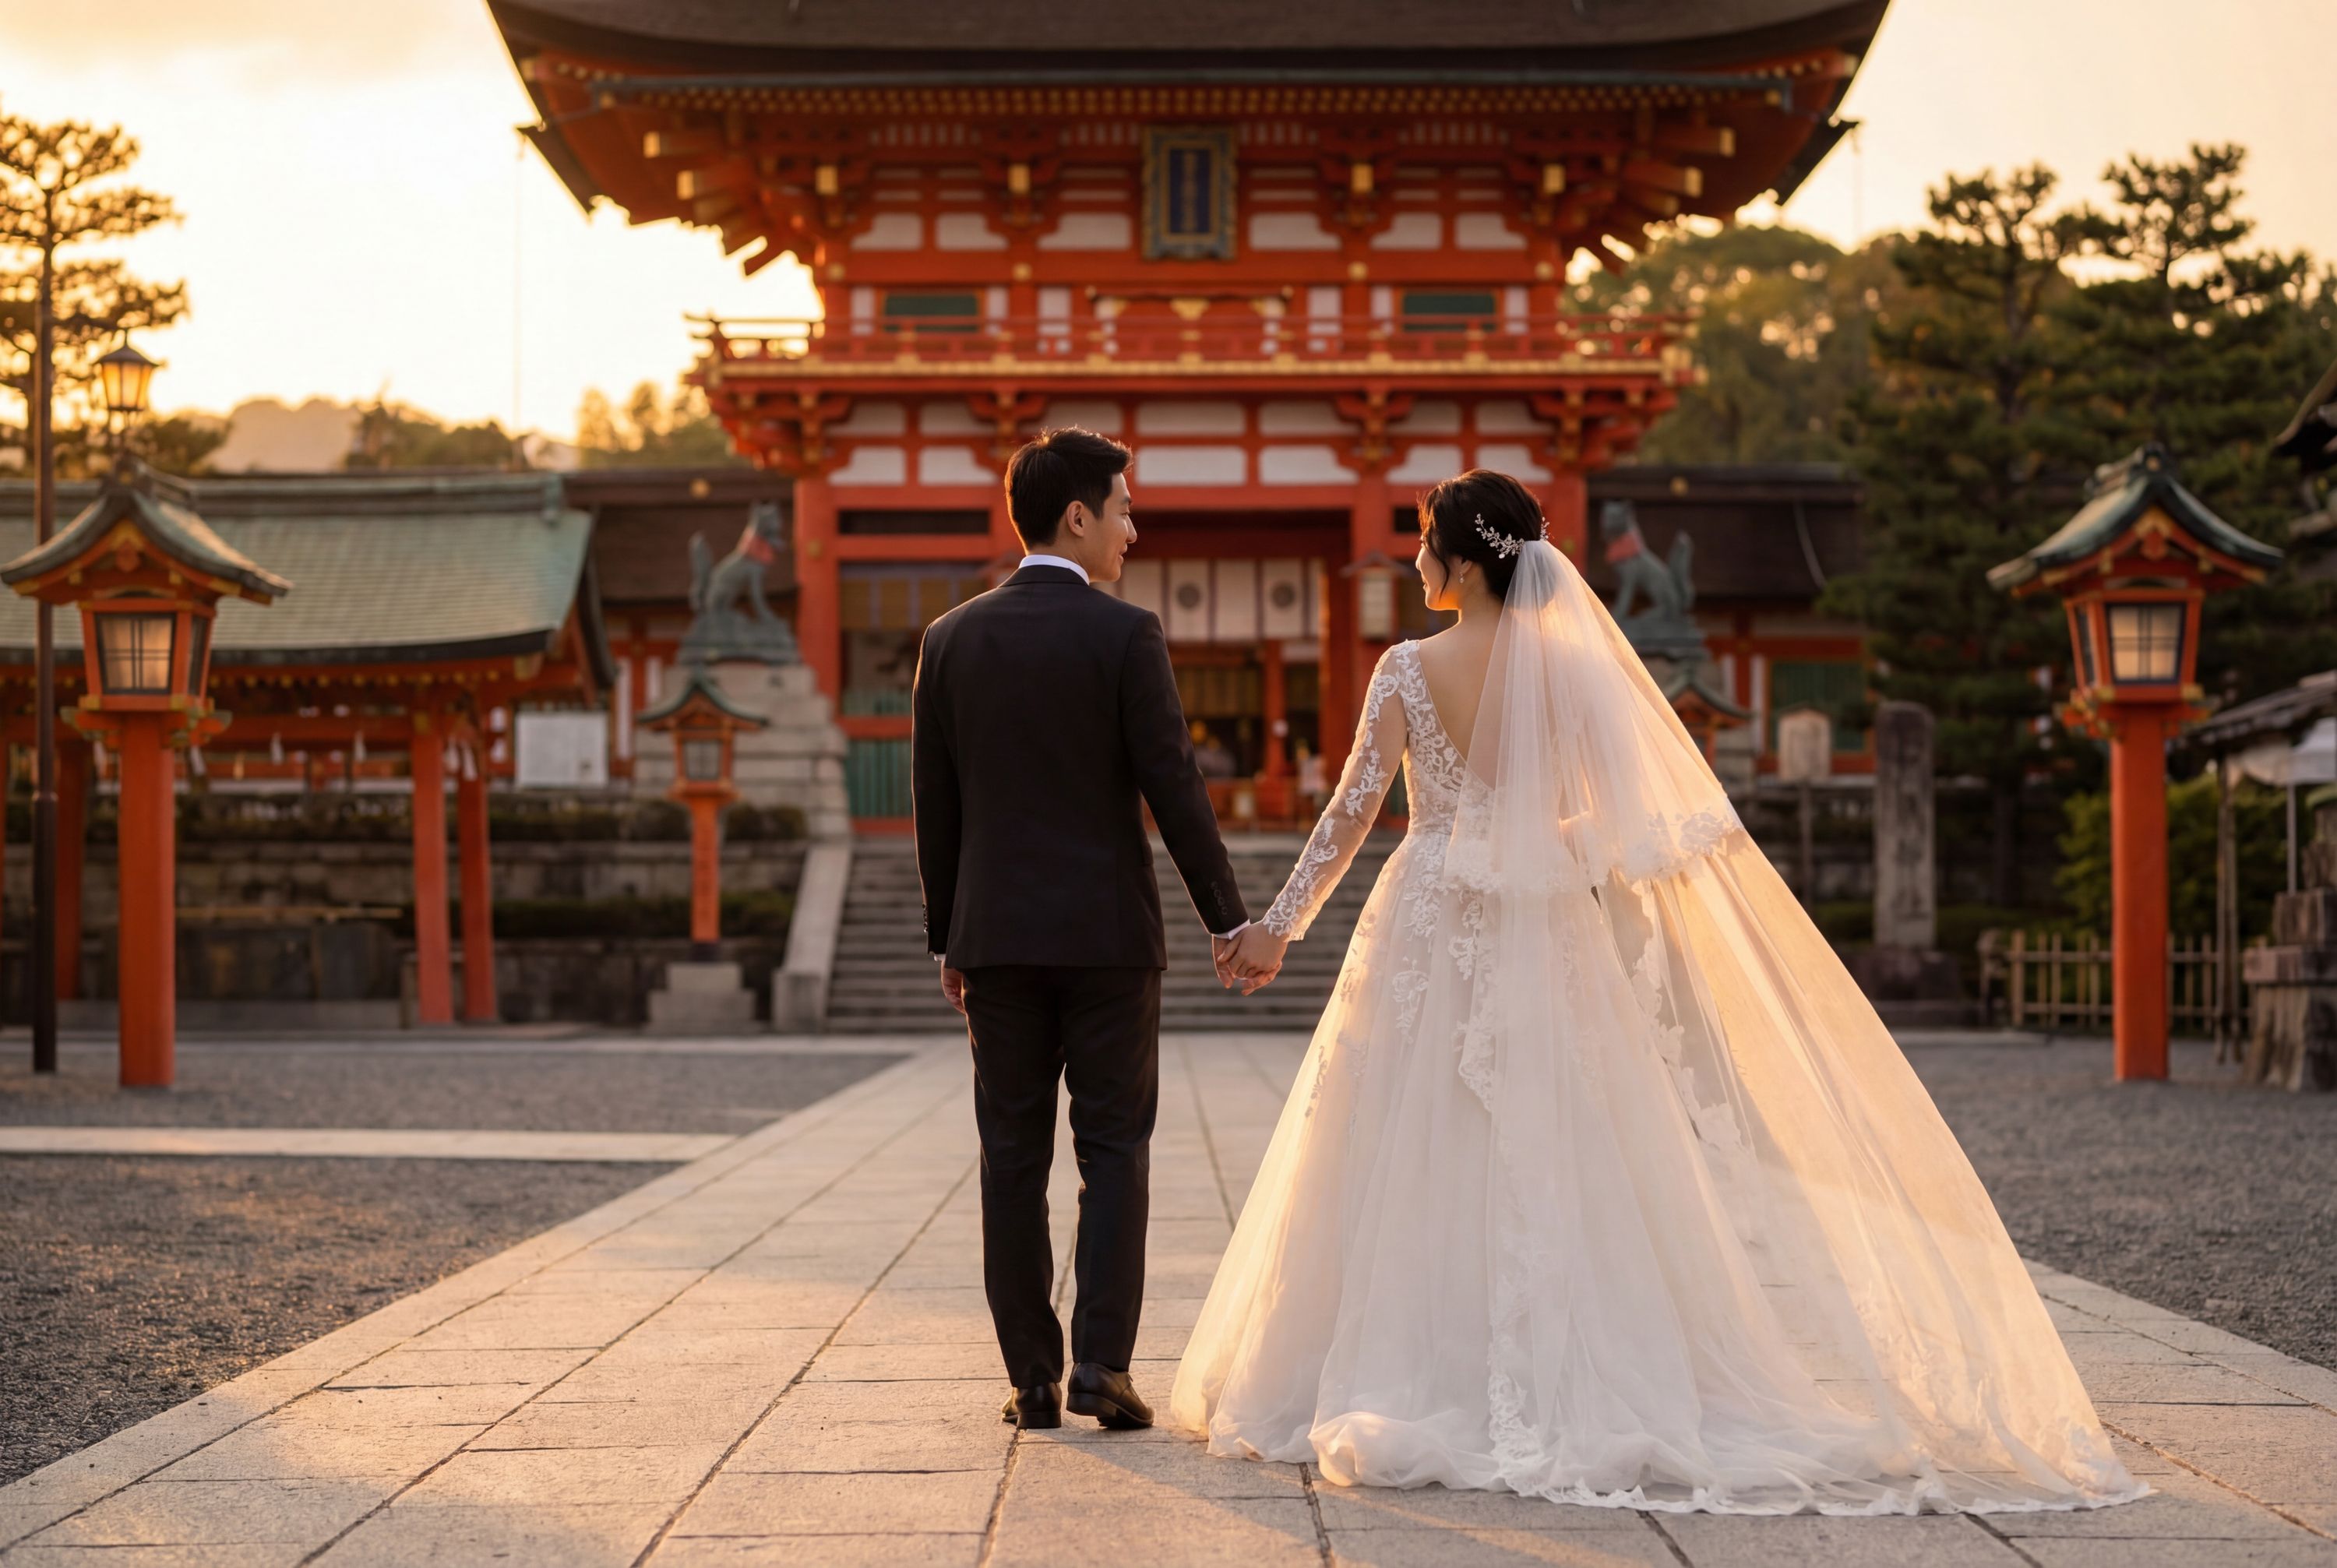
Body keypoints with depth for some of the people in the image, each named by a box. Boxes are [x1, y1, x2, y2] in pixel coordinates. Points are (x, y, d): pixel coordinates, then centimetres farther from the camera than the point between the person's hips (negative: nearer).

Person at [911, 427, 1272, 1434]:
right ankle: (1101, 1362, -3)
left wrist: (947, 936, 15)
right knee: (1113, 1150, 5)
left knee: (1013, 1159, 6)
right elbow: (1173, 789, -9)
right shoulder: (1125, 635, -8)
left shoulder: (951, 640, 4)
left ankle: (1032, 1378, 7)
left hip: (996, 935, 3)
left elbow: (934, 804, 7)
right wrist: (1228, 918, -2)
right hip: (1106, 931, -3)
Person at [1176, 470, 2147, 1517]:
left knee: (1412, 1163, 5)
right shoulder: (1568, 665, -1)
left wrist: (1279, 924, -4)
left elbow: (1352, 811, -9)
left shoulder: (1408, 671, -8)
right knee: (1545, 1158, 6)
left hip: (1427, 932, -2)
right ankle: (1552, 1392, 6)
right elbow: (1619, 818, 0)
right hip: (1540, 936, 2)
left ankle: (1402, 1389, 7)